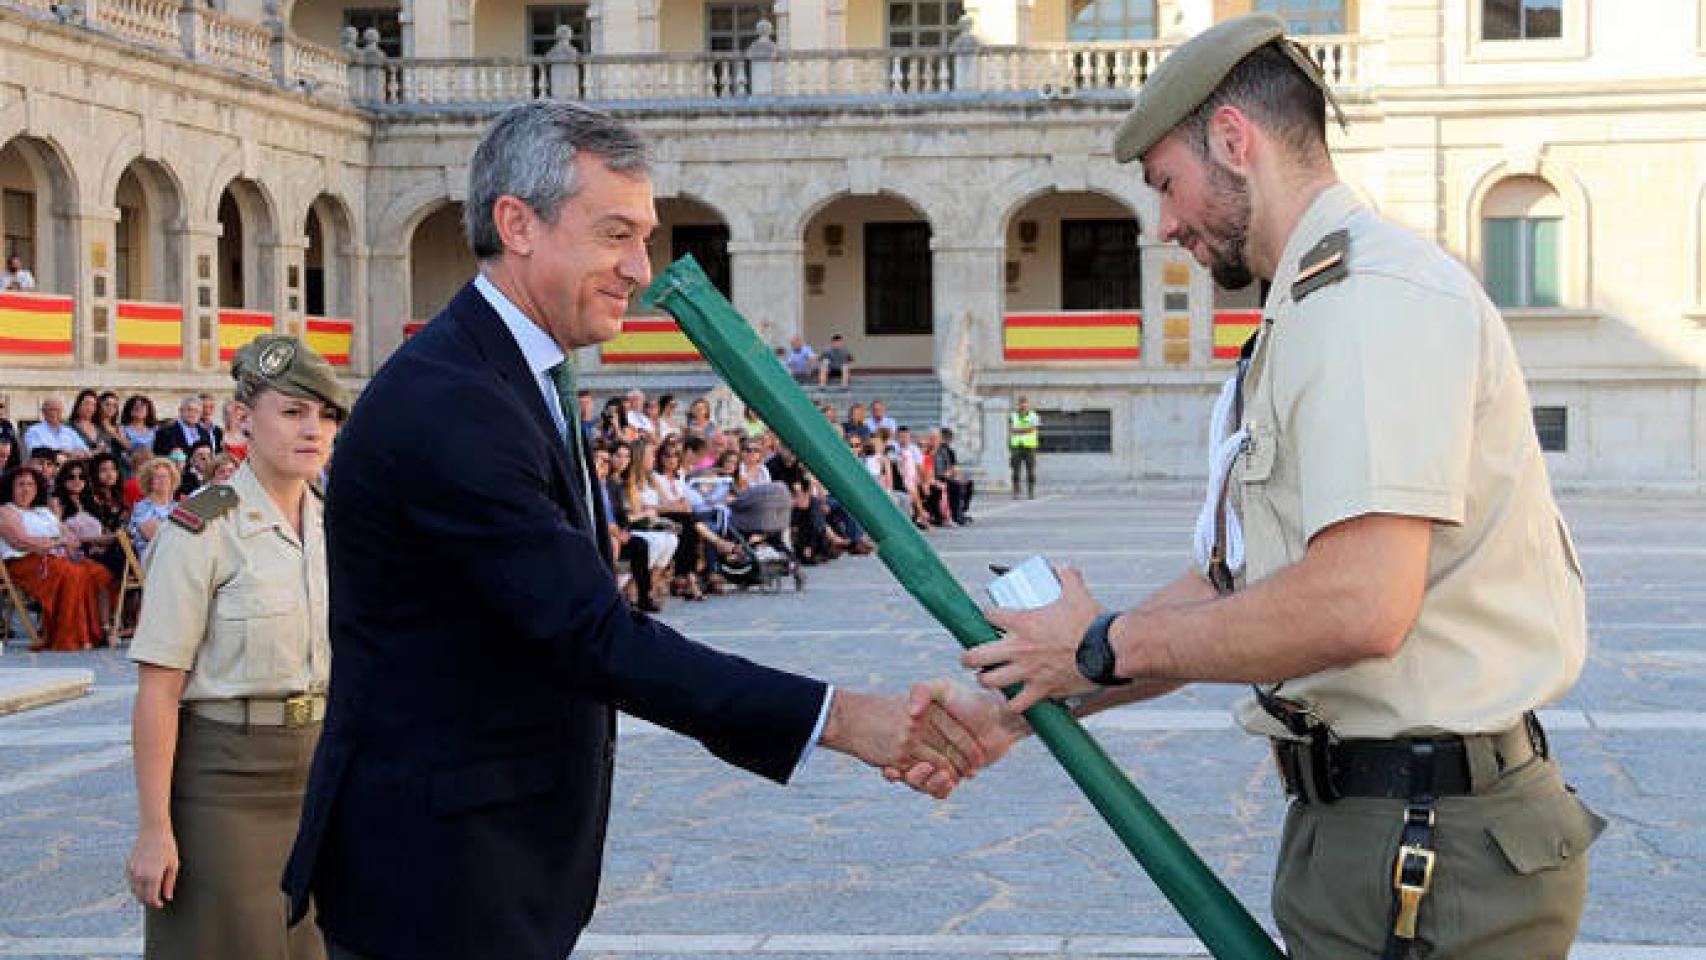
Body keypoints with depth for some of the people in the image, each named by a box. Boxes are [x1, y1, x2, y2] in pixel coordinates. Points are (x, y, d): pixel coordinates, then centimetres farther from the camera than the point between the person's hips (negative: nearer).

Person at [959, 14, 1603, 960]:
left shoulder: (1373, 288, -16)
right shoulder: (1301, 321, 19)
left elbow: (1357, 605, -28)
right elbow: (1224, 588, 18)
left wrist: (1104, 647, -14)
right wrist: (1015, 702, 10)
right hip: (1354, 826, 10)